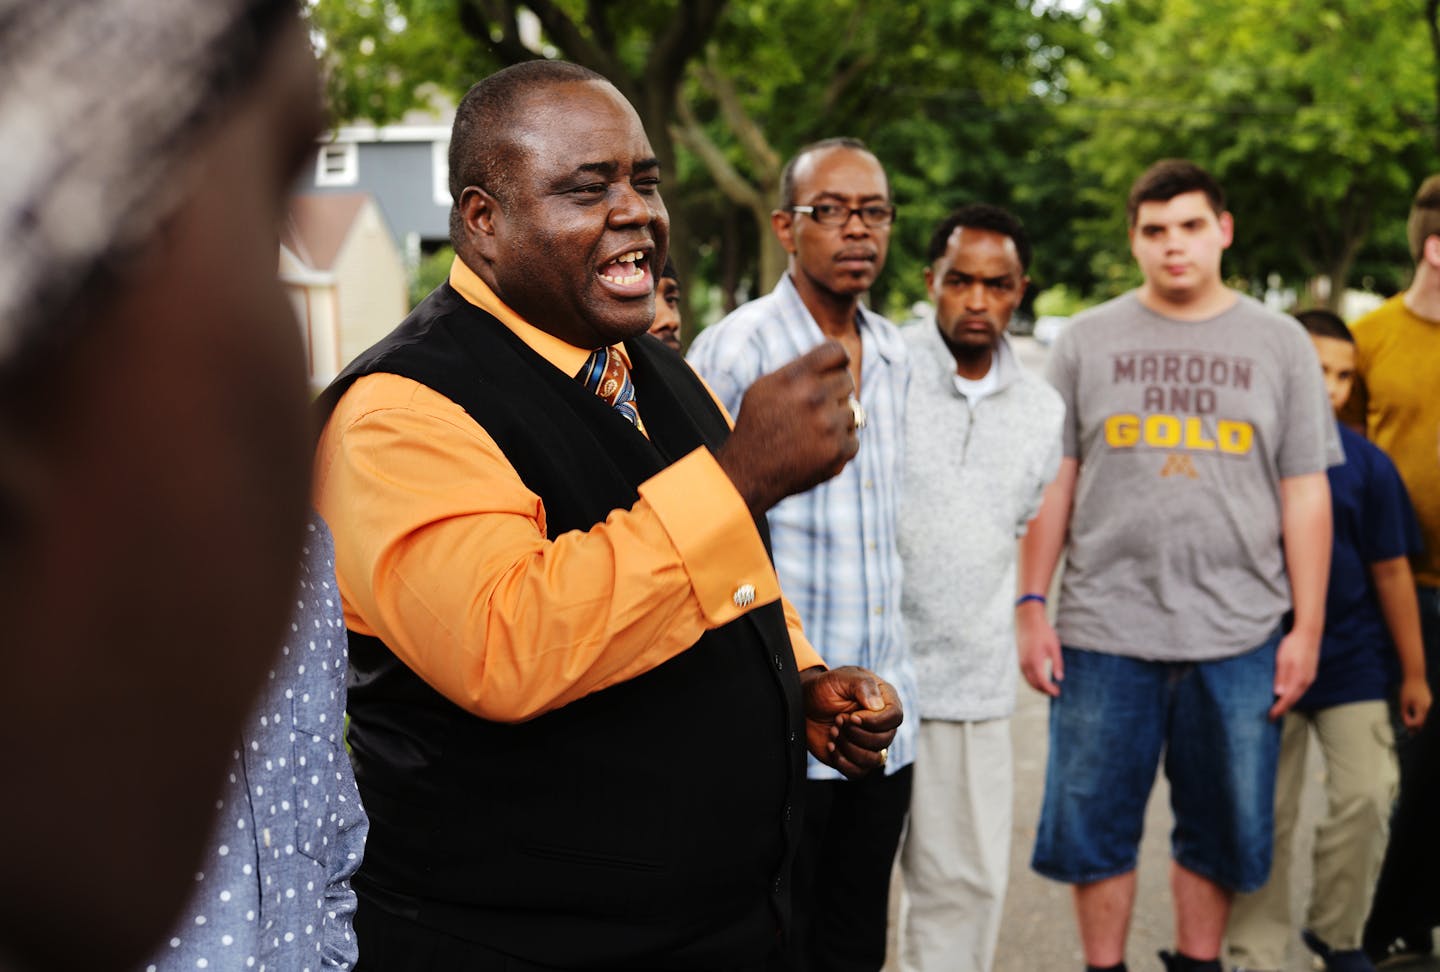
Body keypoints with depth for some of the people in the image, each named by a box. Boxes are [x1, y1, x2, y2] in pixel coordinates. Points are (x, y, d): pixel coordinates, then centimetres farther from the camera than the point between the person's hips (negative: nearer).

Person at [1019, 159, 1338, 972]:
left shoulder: (1280, 344, 7)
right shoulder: (1089, 340, 7)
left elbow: (1306, 494, 6)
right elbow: (1053, 485, 6)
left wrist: (1307, 628, 1)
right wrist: (1032, 607, 1)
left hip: (1240, 635, 0)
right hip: (1105, 631, 0)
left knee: (1223, 830, 9)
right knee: (1093, 826, 5)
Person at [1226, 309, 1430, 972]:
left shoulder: (1364, 463, -2)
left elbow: (1391, 572, 4)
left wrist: (1414, 673, 8)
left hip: (1352, 662, 1)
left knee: (1366, 797, -6)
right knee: (1264, 815, 7)